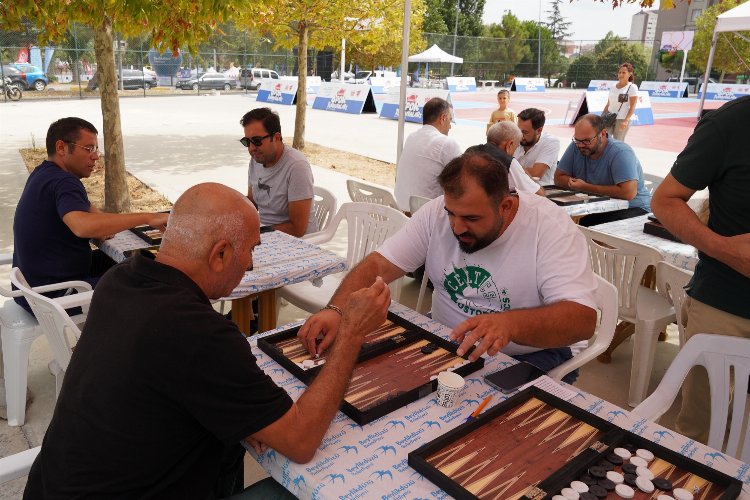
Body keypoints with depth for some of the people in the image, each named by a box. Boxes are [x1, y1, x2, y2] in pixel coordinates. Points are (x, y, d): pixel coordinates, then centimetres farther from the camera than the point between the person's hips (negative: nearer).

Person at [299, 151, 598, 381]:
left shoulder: (551, 226, -19)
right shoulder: (437, 213, -8)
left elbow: (582, 318, -28)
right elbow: (379, 264, -8)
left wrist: (509, 324, -48)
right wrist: (336, 310, -27)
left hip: (531, 353, -3)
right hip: (447, 342, 4)